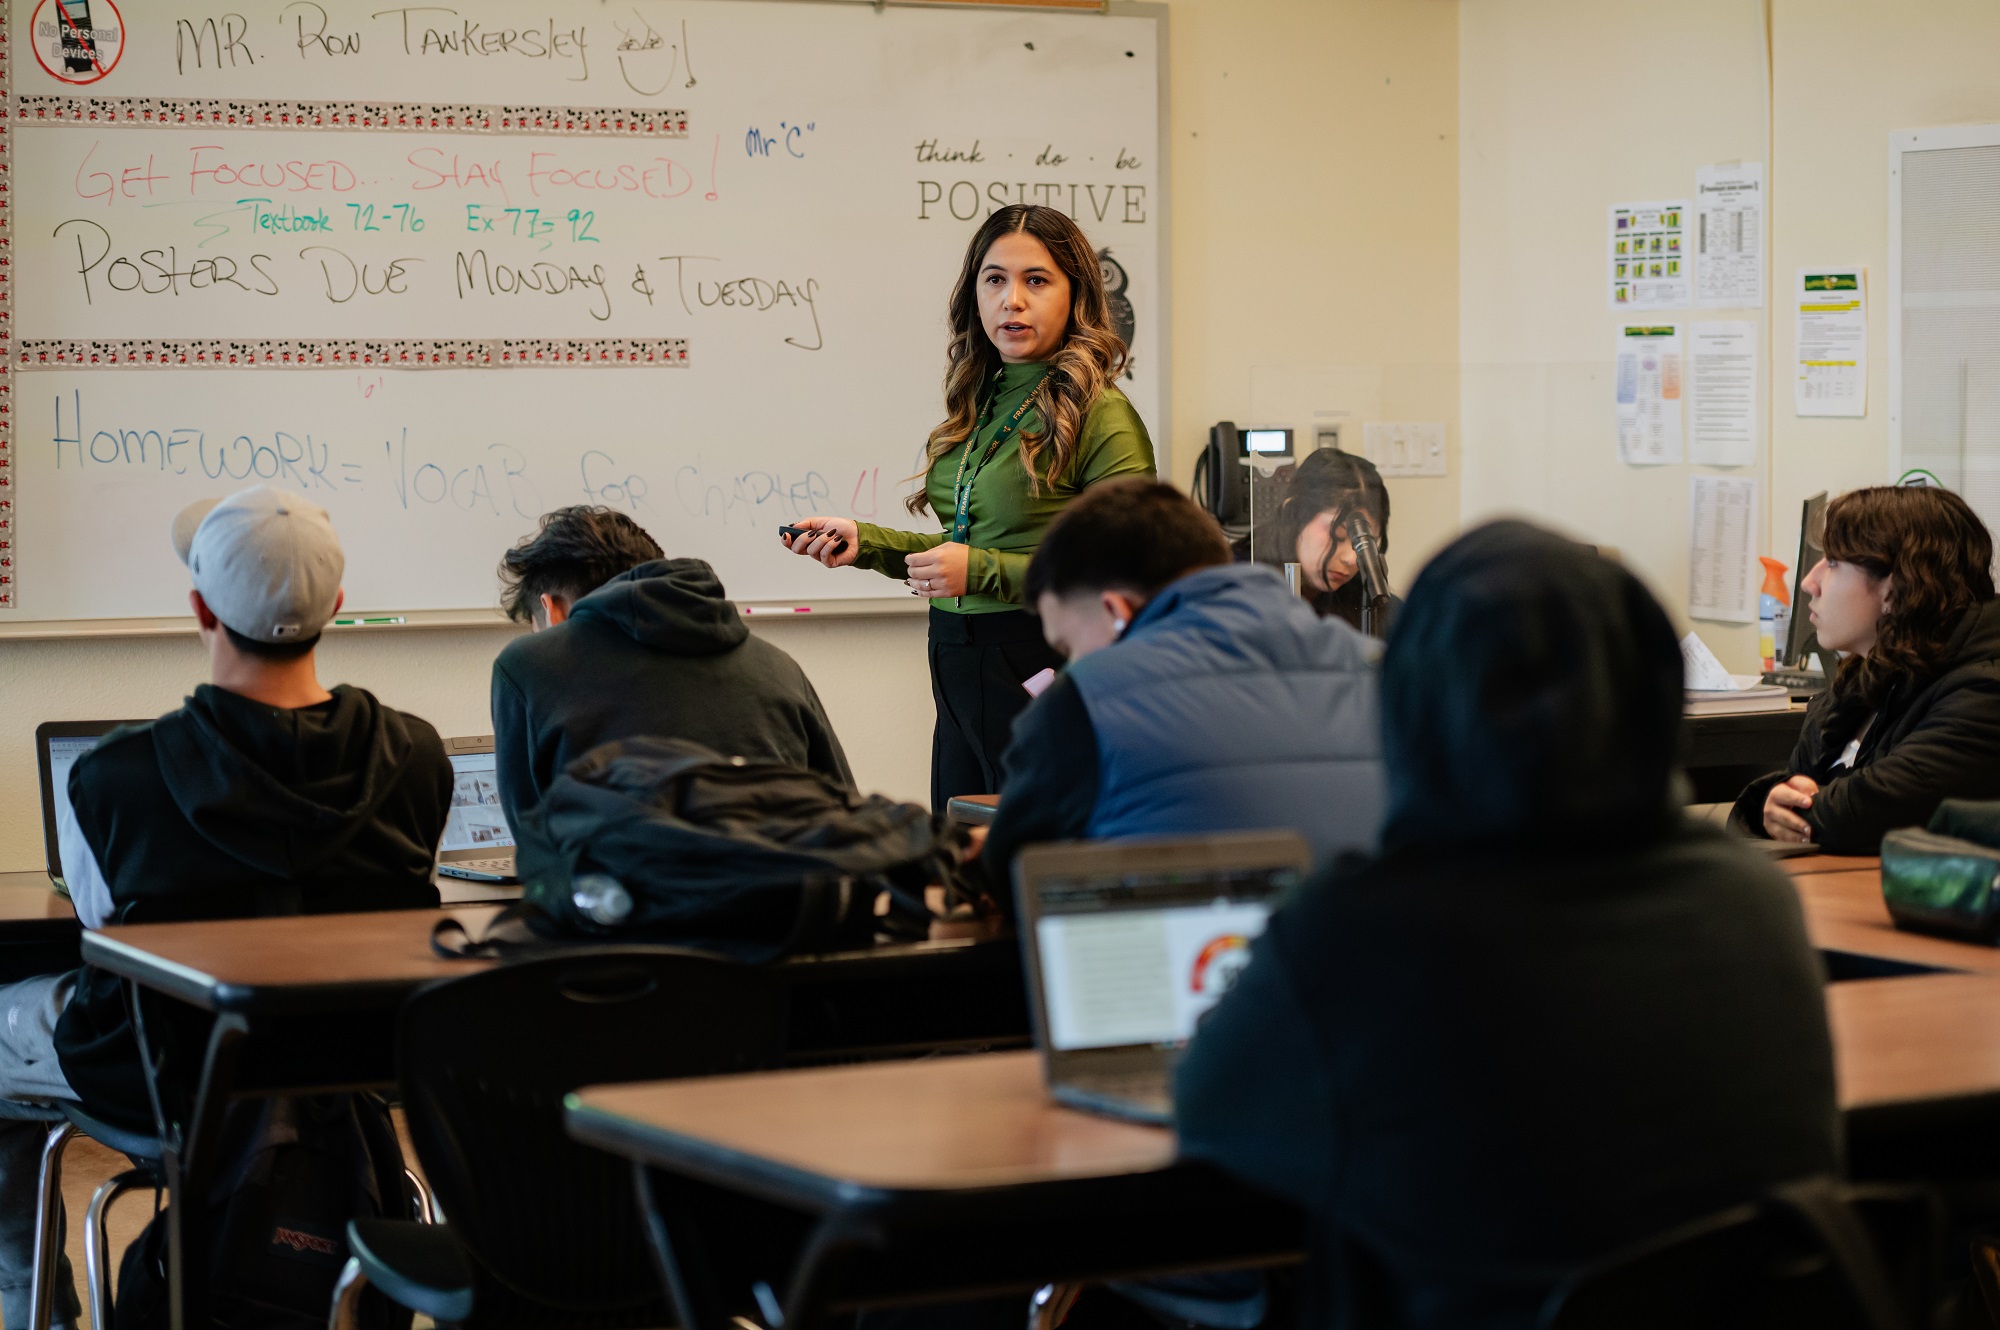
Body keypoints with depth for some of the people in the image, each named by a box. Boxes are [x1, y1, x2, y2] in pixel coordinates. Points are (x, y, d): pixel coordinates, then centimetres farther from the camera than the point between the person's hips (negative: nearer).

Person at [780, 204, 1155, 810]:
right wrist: (865, 542, 8)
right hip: (959, 678, 8)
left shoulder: (1101, 416, -12)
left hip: (1044, 674, -8)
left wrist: (981, 571, -19)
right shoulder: (978, 407, 12)